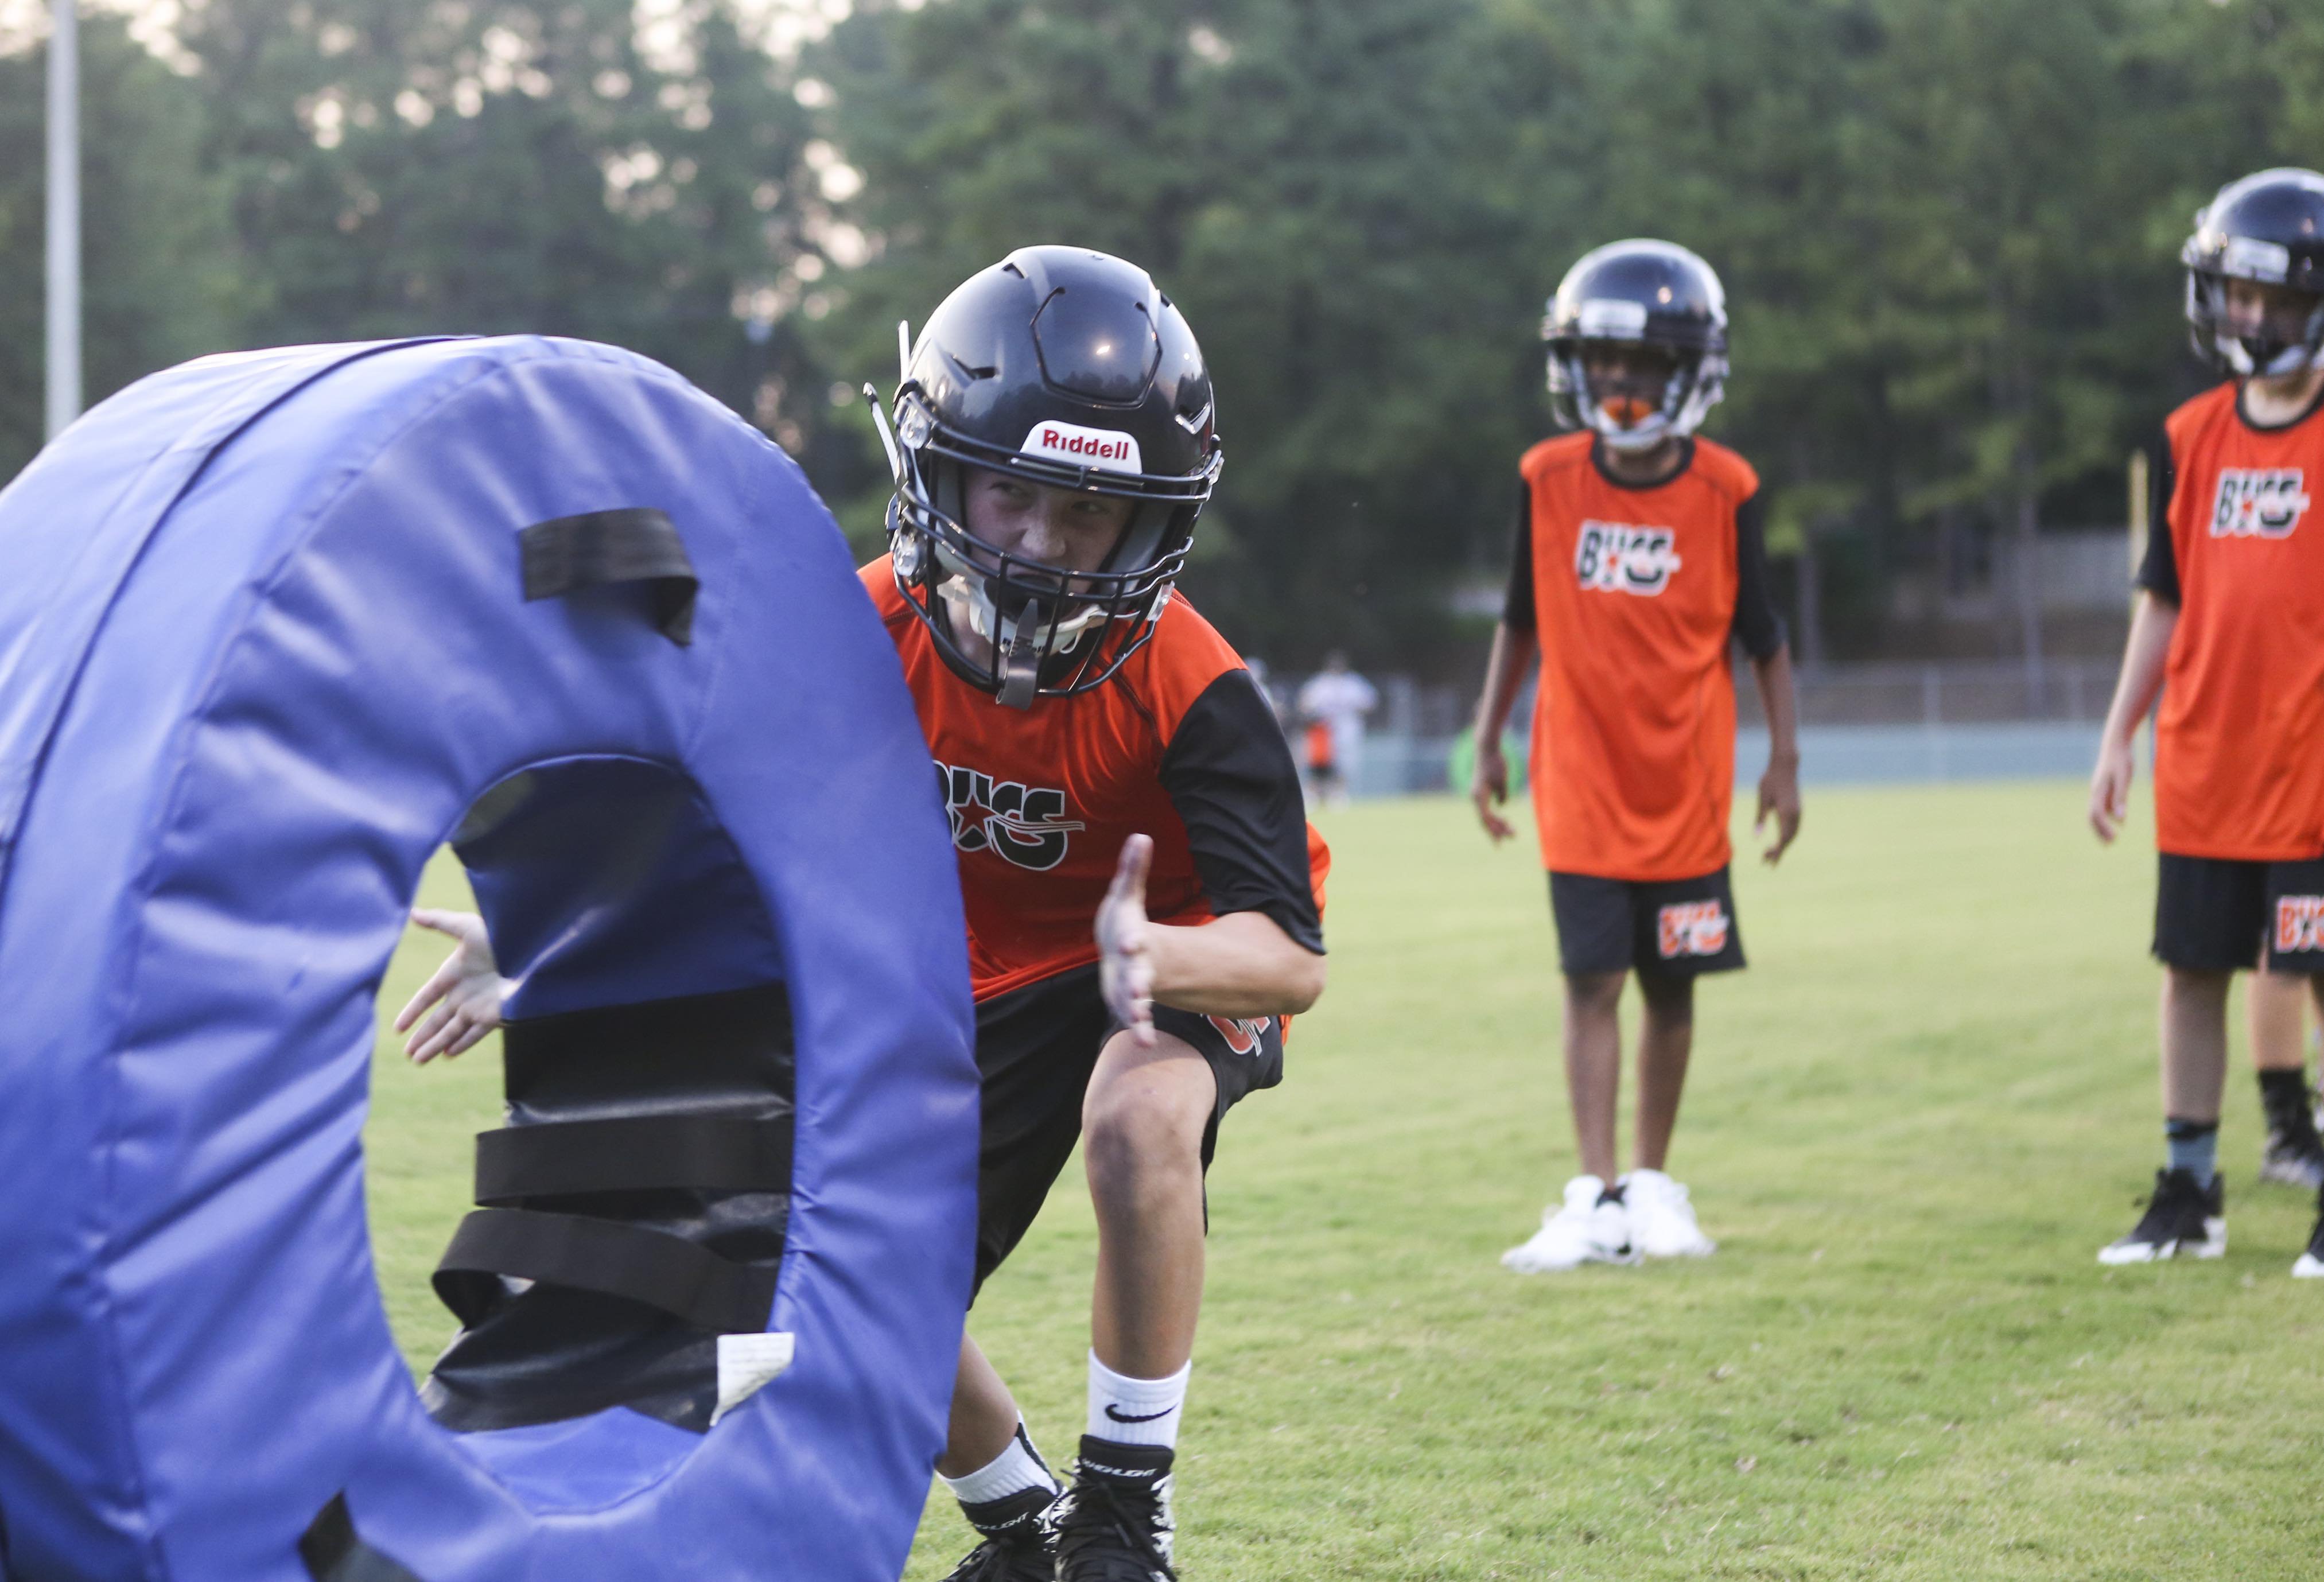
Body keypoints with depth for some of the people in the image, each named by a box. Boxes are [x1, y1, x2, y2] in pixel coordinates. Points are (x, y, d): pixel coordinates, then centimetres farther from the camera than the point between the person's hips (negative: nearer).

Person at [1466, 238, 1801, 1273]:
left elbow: (1761, 637, 4)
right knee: (1592, 983, -6)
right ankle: (1595, 1197, -8)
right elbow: (1521, 622, 10)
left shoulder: (1724, 492, -4)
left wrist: (1783, 761, 2)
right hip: (1581, 781, 0)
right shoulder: (1548, 480, 0)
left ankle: (1654, 1186, 19)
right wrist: (1488, 743, 11)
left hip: (1686, 786, 0)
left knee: (1671, 987, 7)